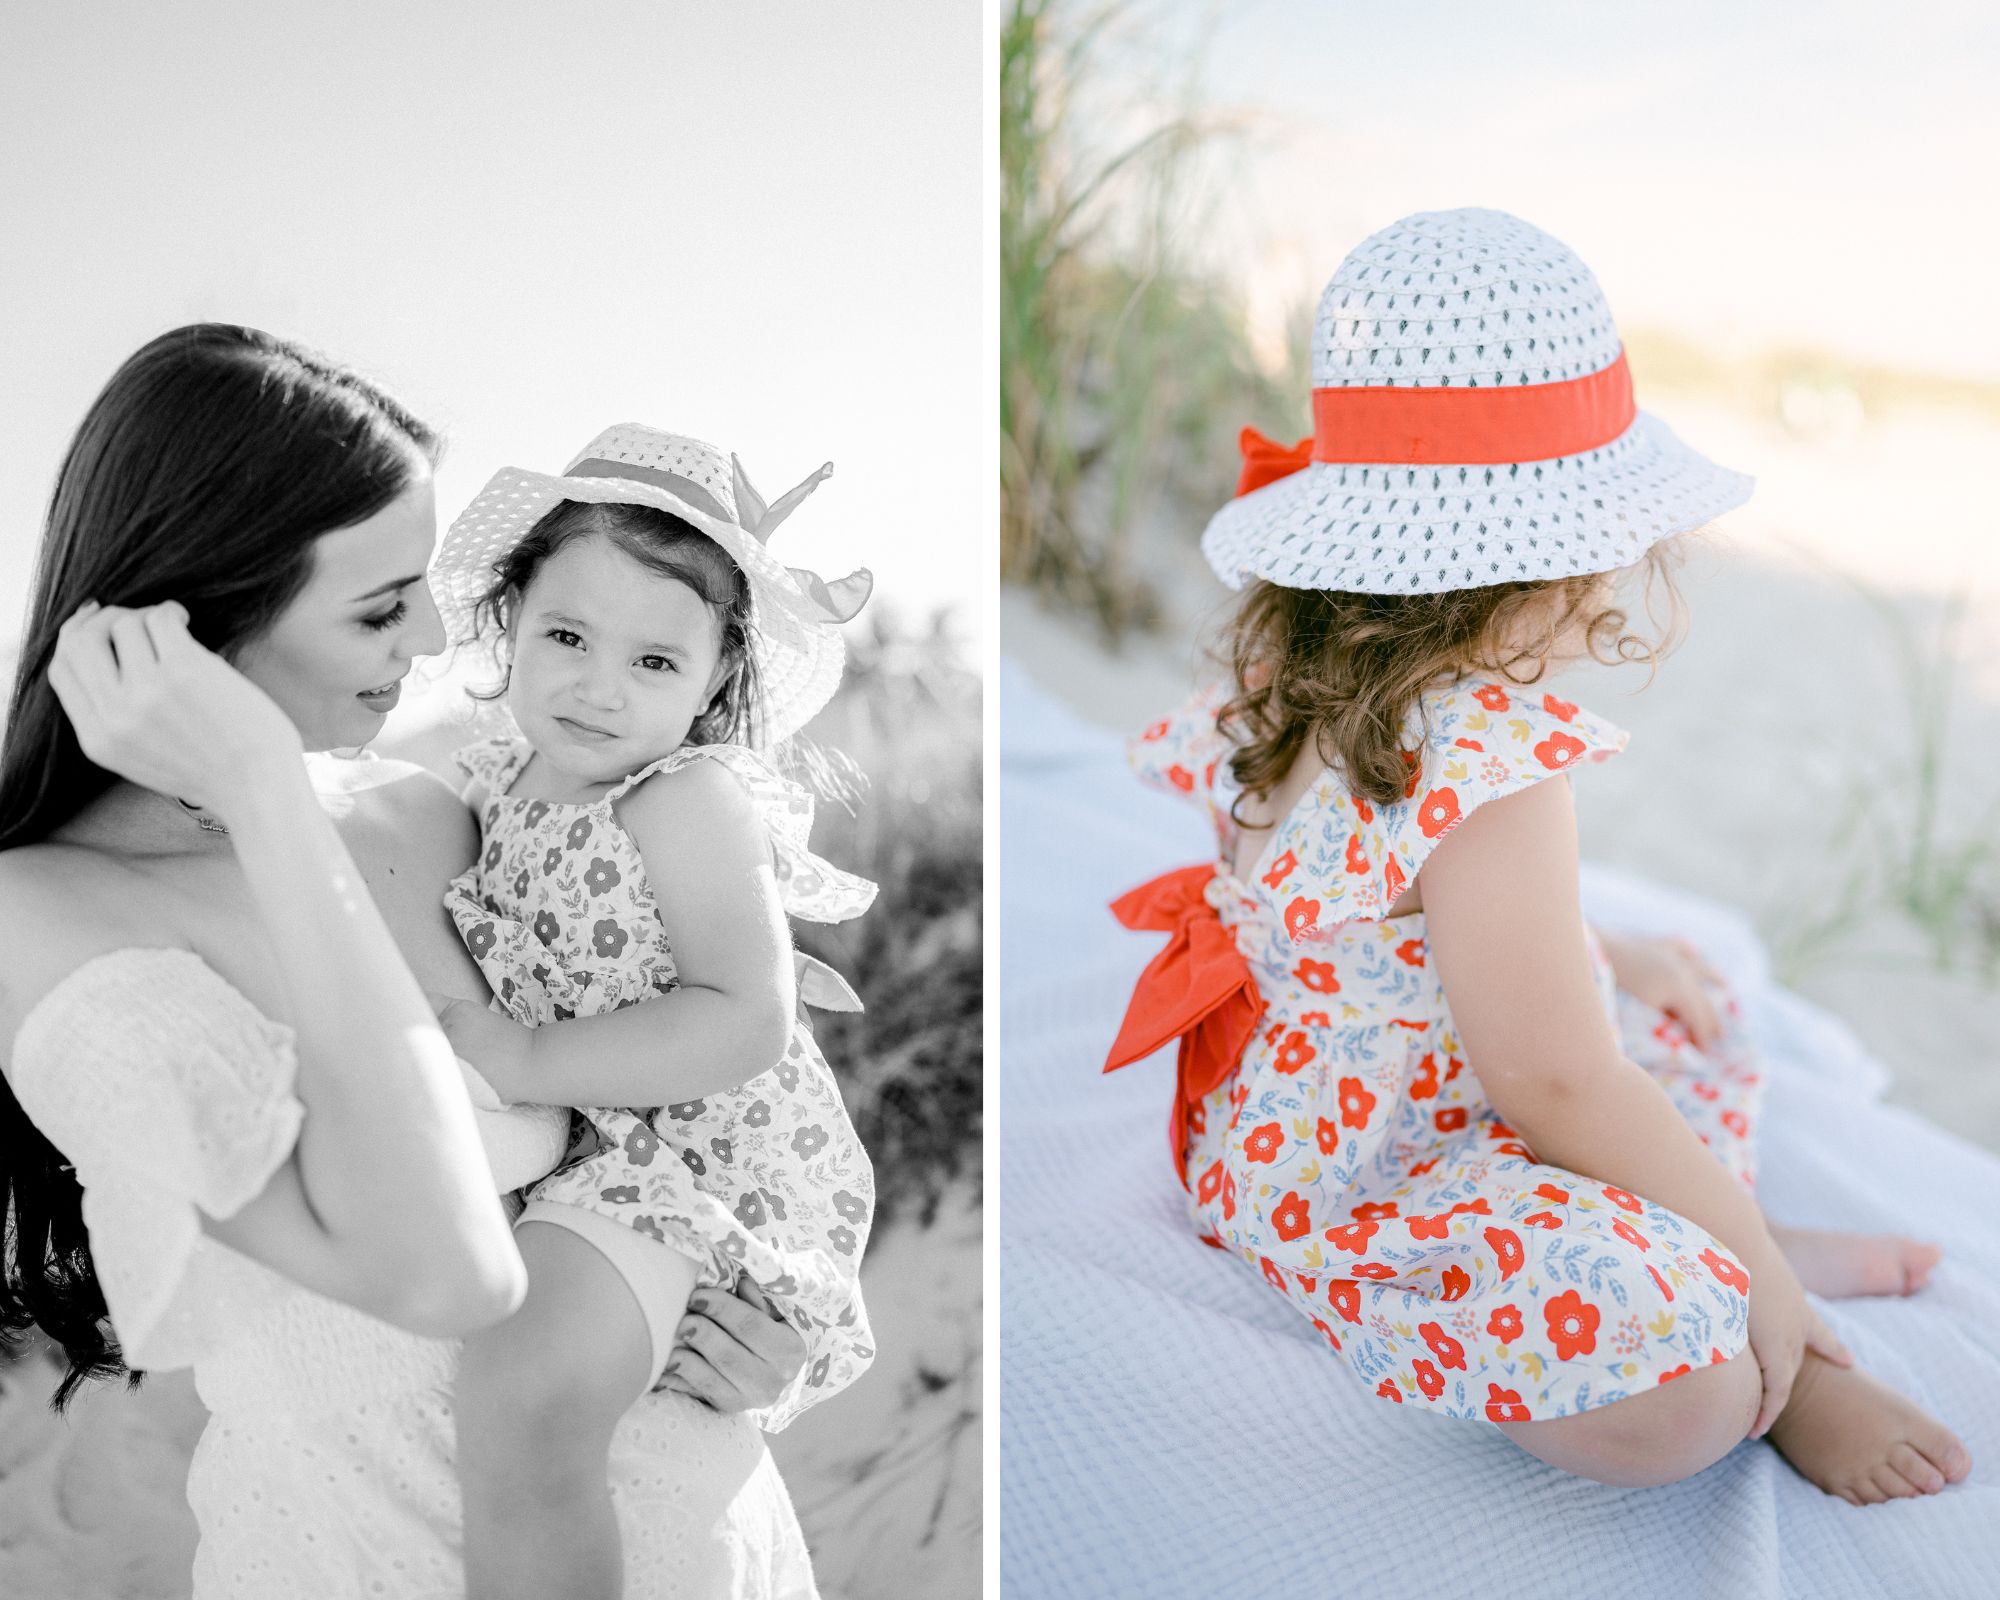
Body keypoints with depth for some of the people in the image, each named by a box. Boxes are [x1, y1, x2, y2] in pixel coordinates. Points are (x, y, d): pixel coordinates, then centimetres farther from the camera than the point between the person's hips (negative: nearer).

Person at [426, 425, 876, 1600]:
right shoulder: (506, 775, 3)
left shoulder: (691, 802, -21)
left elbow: (745, 1025, -28)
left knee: (522, 1394, -30)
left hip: (698, 1147, -9)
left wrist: (528, 1059, -27)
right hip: (553, 1125, 10)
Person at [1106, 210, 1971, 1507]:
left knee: (1682, 1002, 29)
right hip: (1371, 1193, -11)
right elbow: (1556, 1081, -28)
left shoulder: (1301, 682, 2)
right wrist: (1765, 1277, -18)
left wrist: (1612, 958, 19)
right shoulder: (1488, 763, -29)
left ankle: (1715, 1256, 10)